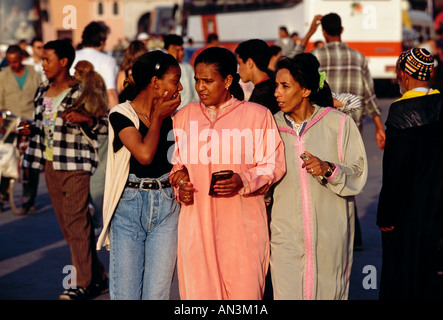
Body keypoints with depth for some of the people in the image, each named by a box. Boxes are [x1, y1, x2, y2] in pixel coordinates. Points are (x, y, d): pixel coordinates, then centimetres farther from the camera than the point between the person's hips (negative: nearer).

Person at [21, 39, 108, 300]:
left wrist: (84, 119, -26)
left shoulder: (82, 92, -9)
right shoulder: (43, 91, 13)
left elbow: (106, 123, -9)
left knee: (77, 222, -9)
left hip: (75, 164, -8)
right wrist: (31, 130, 5)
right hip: (51, 164, 8)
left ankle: (83, 283, -2)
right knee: (67, 224, 9)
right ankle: (98, 277, 19)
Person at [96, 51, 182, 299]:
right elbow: (144, 154, -21)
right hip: (128, 207, -3)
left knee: (158, 291, 0)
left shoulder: (173, 116, 7)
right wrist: (157, 117, -8)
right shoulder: (121, 114, -6)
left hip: (166, 207, 3)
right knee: (125, 291, 1)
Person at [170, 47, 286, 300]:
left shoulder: (257, 115, 1)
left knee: (245, 289, -4)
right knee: (199, 289, 2)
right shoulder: (185, 115, 12)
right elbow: (176, 161, 22)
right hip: (196, 221, 3)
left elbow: (274, 165, 0)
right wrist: (180, 185, 2)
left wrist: (242, 181, -17)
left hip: (242, 224, -3)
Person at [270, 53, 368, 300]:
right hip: (287, 231, 2)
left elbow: (358, 173, -4)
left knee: (329, 292, 4)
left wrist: (329, 168, -19)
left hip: (330, 233, -1)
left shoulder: (338, 123, -2)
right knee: (288, 292, -5)